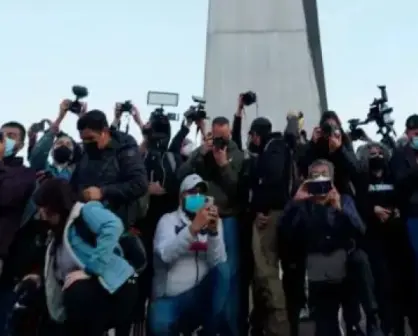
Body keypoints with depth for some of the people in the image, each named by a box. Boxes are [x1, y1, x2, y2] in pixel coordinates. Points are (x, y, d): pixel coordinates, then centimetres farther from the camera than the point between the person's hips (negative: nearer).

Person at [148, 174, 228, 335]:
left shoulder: (214, 222, 8)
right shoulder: (168, 220, 1)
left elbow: (218, 261, -8)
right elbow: (166, 254, -20)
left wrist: (213, 231, -25)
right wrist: (193, 228, -34)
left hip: (200, 297, 3)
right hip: (169, 299, -3)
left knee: (222, 270, -25)